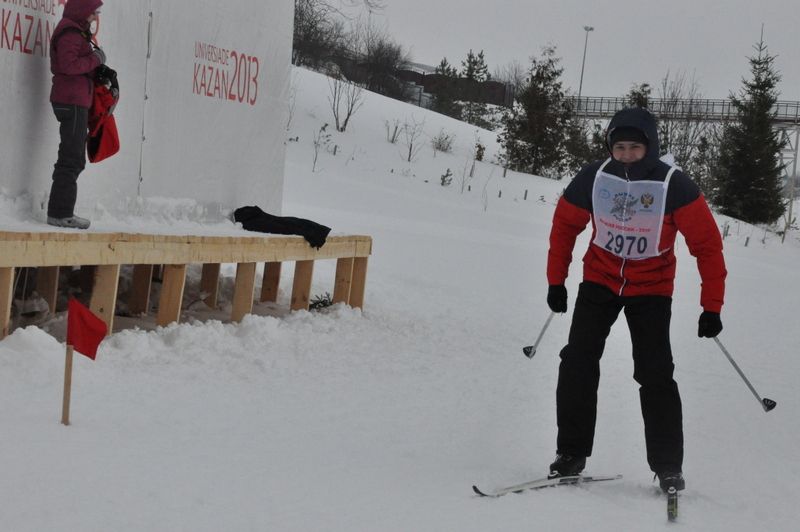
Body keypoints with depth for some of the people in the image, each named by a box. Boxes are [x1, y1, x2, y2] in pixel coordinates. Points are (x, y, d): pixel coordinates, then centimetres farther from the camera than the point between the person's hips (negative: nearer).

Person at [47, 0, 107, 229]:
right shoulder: (70, 33, -12)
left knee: (74, 159, 13)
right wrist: (95, 59, -13)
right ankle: (60, 213, -8)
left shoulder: (76, 31, 20)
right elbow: (68, 65, -23)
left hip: (75, 101, 11)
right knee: (72, 159, -10)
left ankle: (61, 211, 16)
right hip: (71, 101, -11)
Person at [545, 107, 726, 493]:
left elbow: (707, 244, -15)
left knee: (655, 375, -8)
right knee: (577, 363, -10)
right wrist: (556, 281, 6)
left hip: (651, 289, -2)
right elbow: (564, 225, 3)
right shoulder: (594, 178, -14)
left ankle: (668, 465, 5)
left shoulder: (674, 185, -21)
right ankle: (571, 452, 2)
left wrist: (712, 307, -17)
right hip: (600, 280, 2)